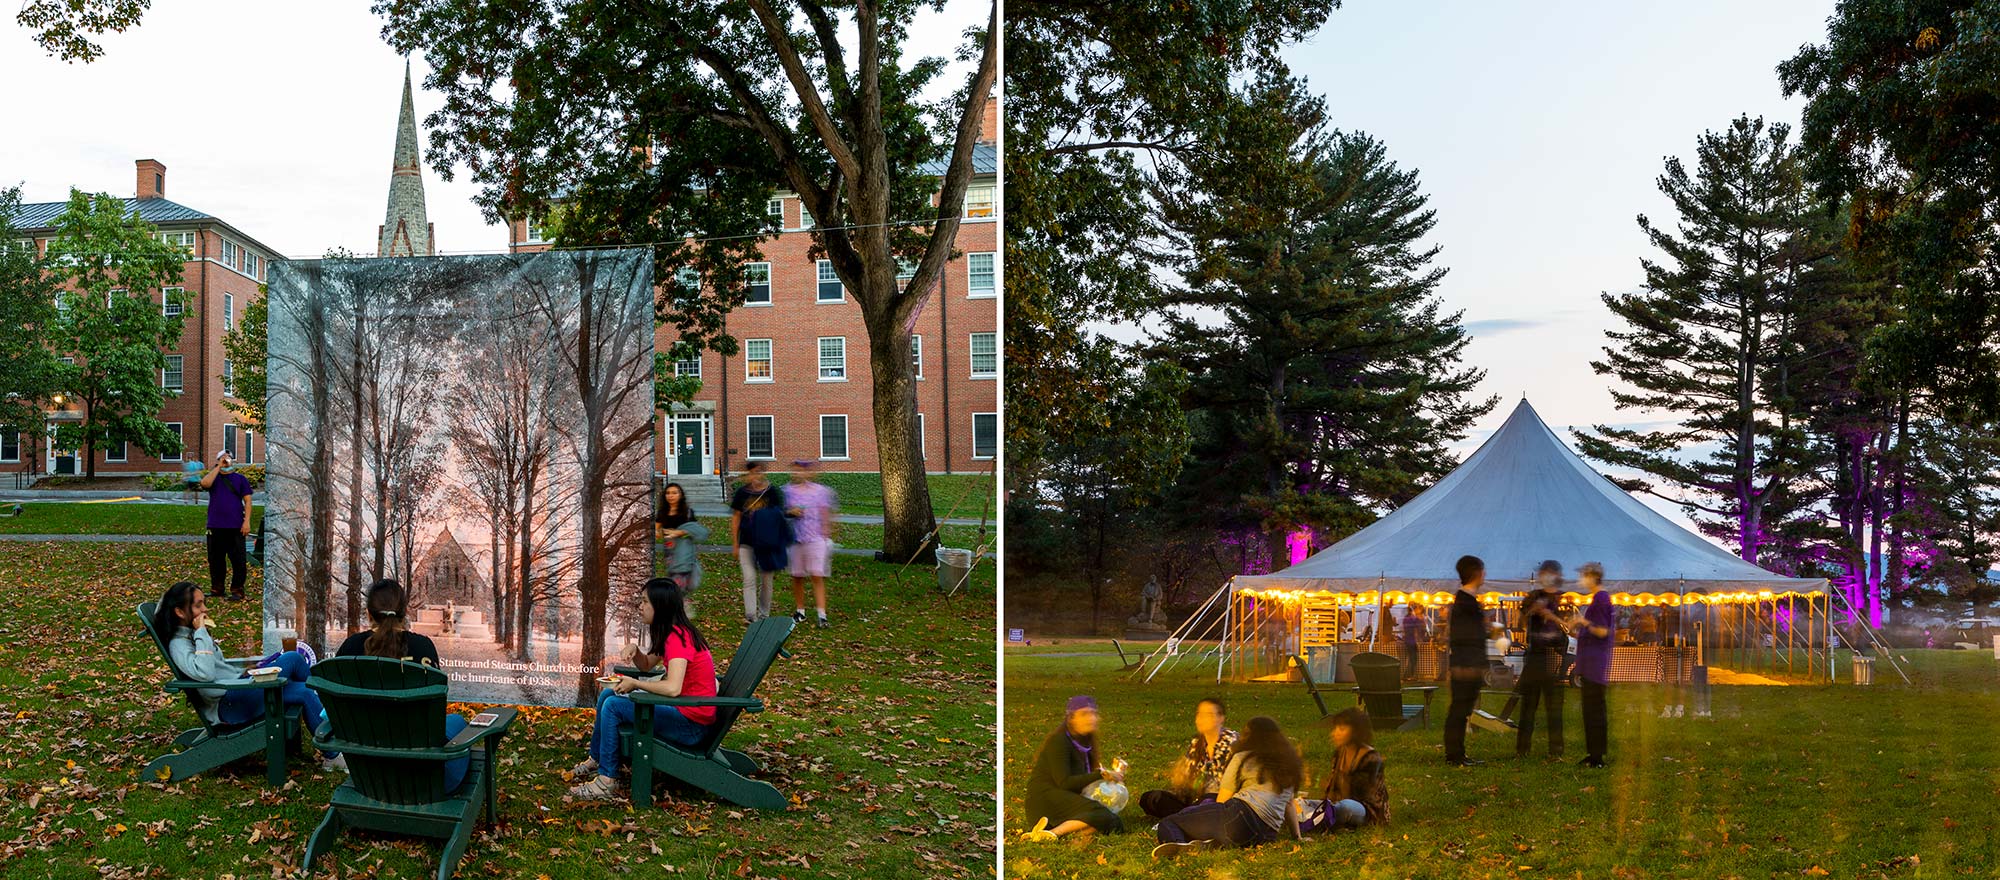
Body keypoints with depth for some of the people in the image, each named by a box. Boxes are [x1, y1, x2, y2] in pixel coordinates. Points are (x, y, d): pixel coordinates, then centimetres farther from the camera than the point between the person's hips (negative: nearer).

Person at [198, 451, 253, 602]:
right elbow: (205, 483, -13)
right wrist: (218, 467, -8)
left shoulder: (241, 479, 10)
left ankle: (237, 590, 0)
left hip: (236, 527, -2)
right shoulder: (213, 477, 12)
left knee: (238, 560, -5)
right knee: (215, 559, 8)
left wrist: (247, 521, -6)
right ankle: (216, 588, 19)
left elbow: (247, 501, 5)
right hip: (215, 527, 2)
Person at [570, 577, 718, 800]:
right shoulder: (672, 633, 9)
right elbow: (647, 665, 22)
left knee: (613, 706, -15)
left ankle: (607, 782, -8)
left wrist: (635, 683, -19)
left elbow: (673, 688, -35)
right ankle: (596, 760, 31)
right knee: (607, 694, 15)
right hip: (681, 710, 10)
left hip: (692, 723, -10)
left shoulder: (678, 638, -22)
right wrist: (634, 652, -1)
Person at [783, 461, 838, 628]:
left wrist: (827, 536, 3)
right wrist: (791, 512, -10)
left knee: (817, 576, -8)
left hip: (816, 538, -2)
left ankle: (822, 615, -10)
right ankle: (800, 610, 25)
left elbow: (825, 514, 6)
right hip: (796, 539, 2)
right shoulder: (789, 490, 5)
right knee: (797, 576, 10)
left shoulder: (820, 490, 2)